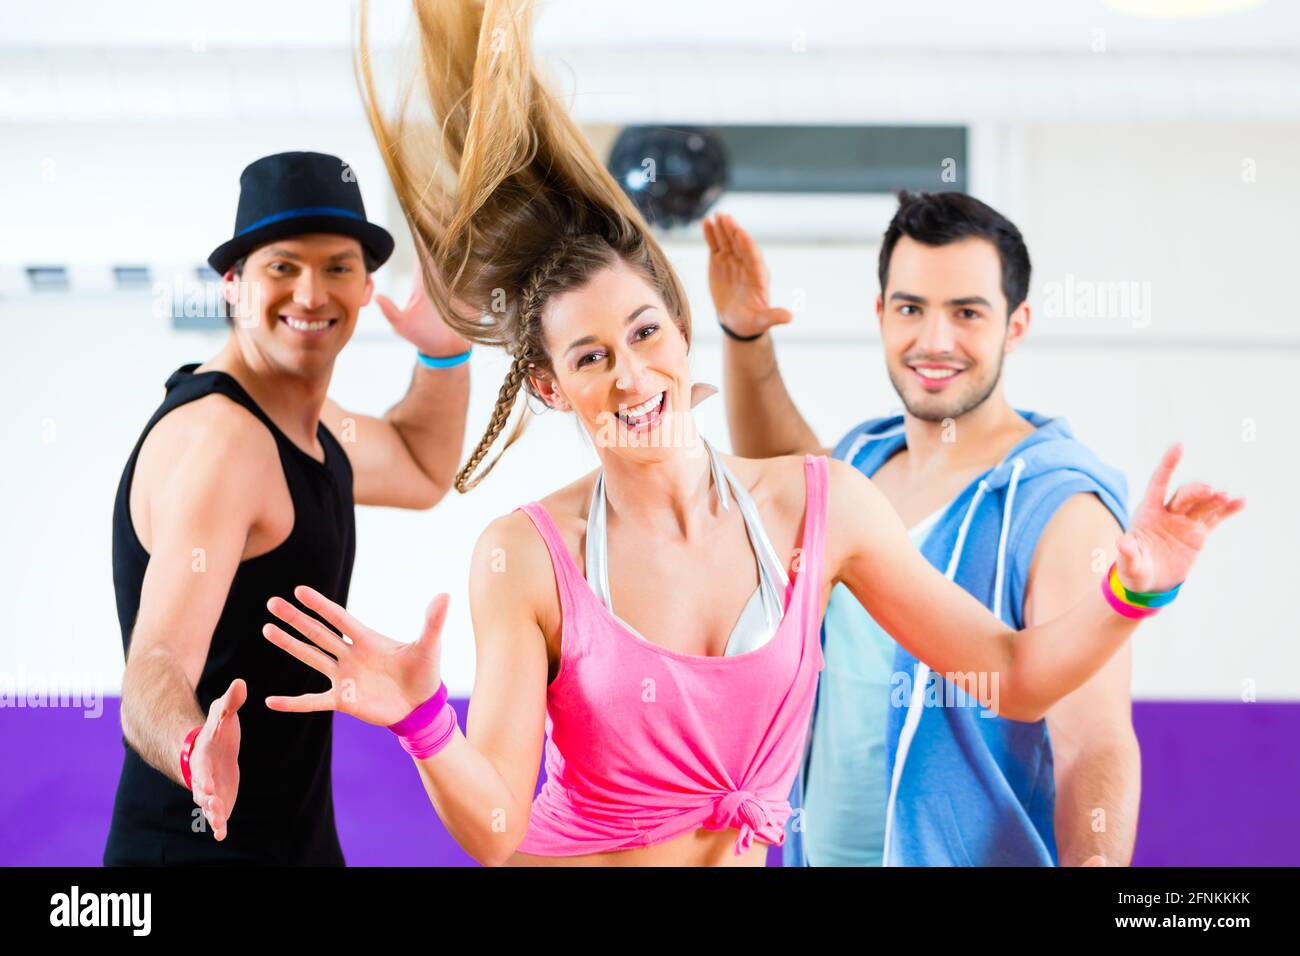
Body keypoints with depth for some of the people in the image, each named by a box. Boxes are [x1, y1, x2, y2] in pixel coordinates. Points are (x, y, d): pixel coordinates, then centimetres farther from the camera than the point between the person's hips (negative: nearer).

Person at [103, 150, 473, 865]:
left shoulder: (299, 423, 8)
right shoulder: (217, 438, -21)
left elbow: (420, 469, 29)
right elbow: (156, 666, -33)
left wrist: (445, 350, 11)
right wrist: (194, 750, -54)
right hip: (197, 849, -10)